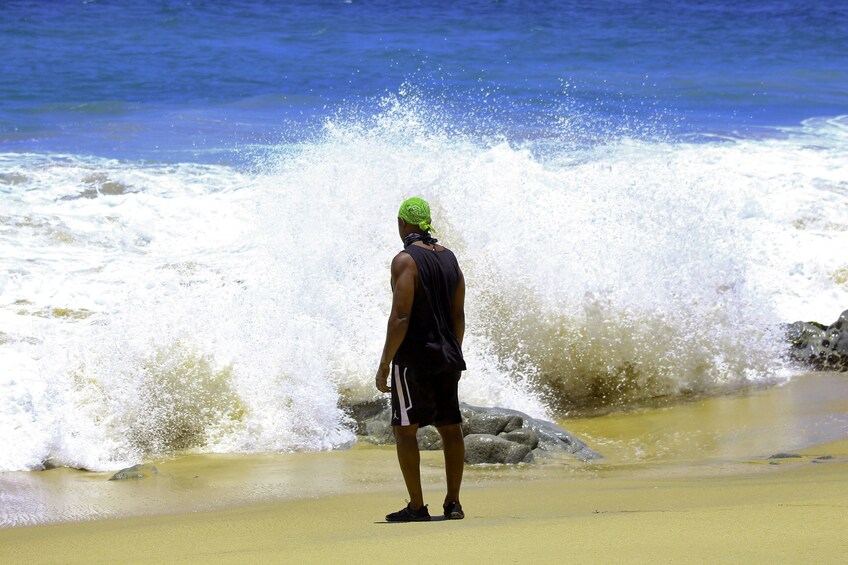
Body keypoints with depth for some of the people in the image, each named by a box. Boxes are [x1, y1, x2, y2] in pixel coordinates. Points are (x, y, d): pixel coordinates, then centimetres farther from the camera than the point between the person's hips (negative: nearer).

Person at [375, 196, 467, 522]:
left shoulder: (405, 260, -12)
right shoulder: (449, 258, 10)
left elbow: (400, 317, -18)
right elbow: (459, 314, 13)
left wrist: (384, 364, -14)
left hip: (414, 357, -7)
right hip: (447, 357, 7)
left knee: (405, 429, -3)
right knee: (450, 427, 12)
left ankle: (416, 506, -6)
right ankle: (453, 502, 13)